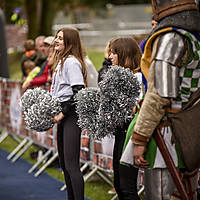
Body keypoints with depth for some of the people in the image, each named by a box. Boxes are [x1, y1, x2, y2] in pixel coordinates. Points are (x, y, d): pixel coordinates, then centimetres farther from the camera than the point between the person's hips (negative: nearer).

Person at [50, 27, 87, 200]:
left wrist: (63, 113, -17)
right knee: (64, 164, 14)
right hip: (64, 115, 10)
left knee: (71, 164, -14)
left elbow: (79, 91, -21)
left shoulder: (72, 62, -12)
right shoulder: (61, 61, 18)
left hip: (72, 114, -10)